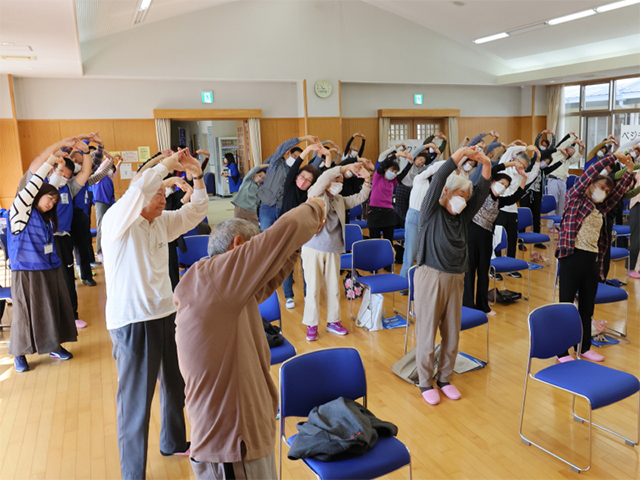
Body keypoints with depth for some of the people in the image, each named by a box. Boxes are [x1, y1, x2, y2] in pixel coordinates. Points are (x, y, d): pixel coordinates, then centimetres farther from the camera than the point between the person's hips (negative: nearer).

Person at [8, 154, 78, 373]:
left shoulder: (47, 218, 15)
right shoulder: (21, 211, -8)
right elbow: (31, 188, -20)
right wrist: (48, 163, -23)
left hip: (50, 270, 7)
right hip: (27, 272, -7)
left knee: (54, 309, 11)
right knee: (26, 312, 3)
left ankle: (54, 346, 25)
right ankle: (20, 354, 17)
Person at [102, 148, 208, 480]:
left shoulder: (162, 223, 7)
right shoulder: (118, 221, -14)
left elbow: (196, 212, 10)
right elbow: (139, 187, -30)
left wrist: (197, 176, -3)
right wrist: (167, 164, -17)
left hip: (166, 315, 8)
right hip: (132, 322, -8)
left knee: (174, 386, 22)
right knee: (135, 401, 1)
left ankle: (173, 442, 46)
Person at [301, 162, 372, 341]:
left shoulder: (340, 200, 16)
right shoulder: (315, 195, -1)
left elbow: (359, 198, 12)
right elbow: (324, 177, -18)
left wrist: (366, 181, -1)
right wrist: (346, 168, -18)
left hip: (333, 250, 5)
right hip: (313, 248, -5)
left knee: (334, 287, 9)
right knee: (313, 287, -1)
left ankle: (333, 321, 23)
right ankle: (311, 325, 10)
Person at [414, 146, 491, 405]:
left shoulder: (463, 217, 13)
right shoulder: (432, 212, -3)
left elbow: (482, 191, 8)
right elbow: (438, 180, -16)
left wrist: (486, 164, -4)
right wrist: (461, 153, -18)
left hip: (455, 279, 6)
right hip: (431, 276, -6)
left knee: (452, 334, 11)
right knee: (427, 332, 2)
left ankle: (444, 379, 28)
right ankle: (425, 382, 17)